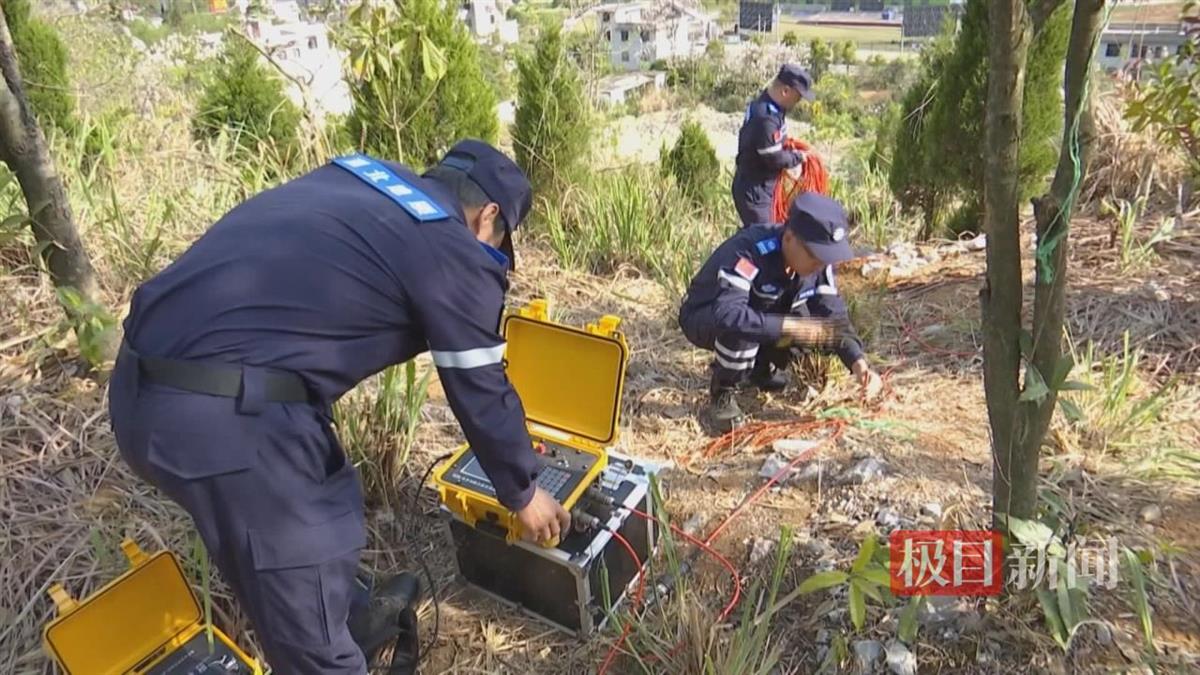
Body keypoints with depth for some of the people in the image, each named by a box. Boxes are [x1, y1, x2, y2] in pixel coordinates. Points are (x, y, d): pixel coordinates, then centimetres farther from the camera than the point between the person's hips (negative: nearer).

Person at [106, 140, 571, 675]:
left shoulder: (355, 177, 19)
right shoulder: (455, 254, -3)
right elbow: (481, 393, 4)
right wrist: (523, 493, 20)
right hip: (229, 418, -10)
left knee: (323, 507, 30)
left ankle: (357, 622, 52)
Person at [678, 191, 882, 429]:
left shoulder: (818, 263, -14)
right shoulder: (748, 251, -36)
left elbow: (833, 315, -13)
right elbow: (728, 315, -48)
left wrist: (858, 361, -27)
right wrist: (792, 328, -49)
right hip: (705, 319, -6)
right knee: (741, 330, -38)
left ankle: (763, 367, 12)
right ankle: (722, 391, -9)